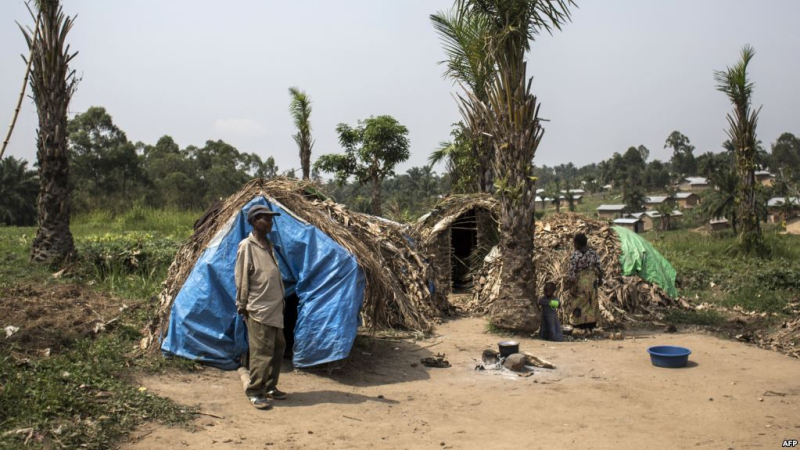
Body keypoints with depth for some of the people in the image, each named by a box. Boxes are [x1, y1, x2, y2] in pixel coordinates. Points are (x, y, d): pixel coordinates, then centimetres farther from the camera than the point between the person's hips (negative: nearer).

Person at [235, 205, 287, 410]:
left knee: (278, 348, 13)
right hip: (258, 310, -9)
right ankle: (255, 392, 3)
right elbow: (241, 279, -9)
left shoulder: (268, 245, 15)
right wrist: (242, 305, -9)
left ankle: (270, 387, 25)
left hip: (275, 308, 9)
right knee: (261, 352, -7)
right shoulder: (247, 246, -9)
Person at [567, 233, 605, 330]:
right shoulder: (593, 252, -6)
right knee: (592, 300, 16)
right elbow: (599, 266, -1)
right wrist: (600, 278, 13)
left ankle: (580, 323, 15)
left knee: (580, 301, 9)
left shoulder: (574, 255, -20)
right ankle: (592, 322, 24)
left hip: (580, 281, -4)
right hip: (592, 279, 4)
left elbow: (572, 271, -17)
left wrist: (571, 285, -7)